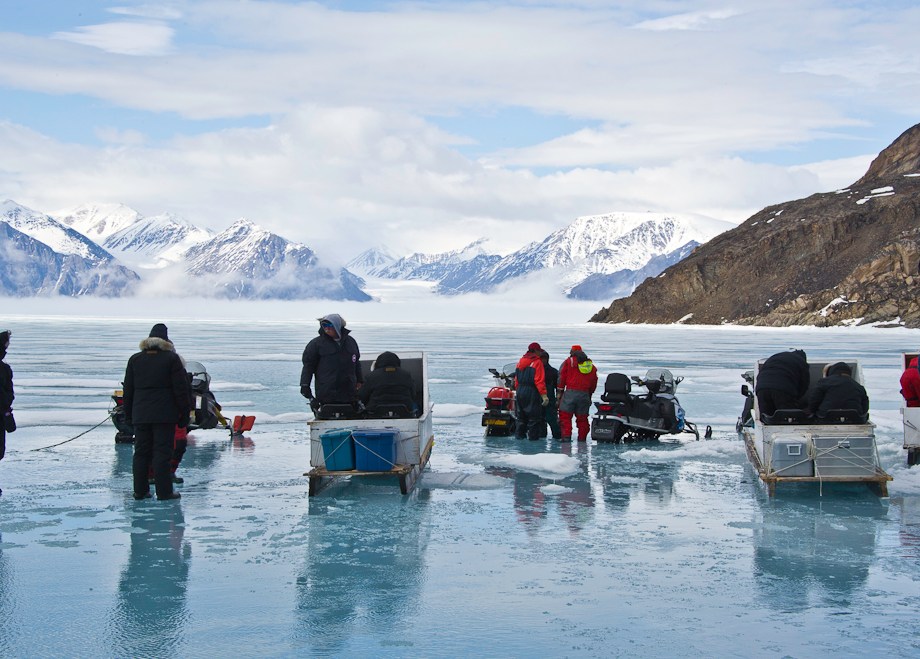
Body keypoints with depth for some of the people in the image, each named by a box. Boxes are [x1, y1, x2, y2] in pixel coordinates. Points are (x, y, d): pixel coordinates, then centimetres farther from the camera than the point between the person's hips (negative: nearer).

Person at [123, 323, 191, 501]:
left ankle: (140, 490, 10)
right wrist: (184, 415, 0)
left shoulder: (135, 360, 9)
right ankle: (164, 491, -3)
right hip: (165, 415, -4)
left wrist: (129, 414, 19)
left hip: (140, 415, 4)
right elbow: (181, 389, -5)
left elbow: (128, 390, 12)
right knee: (162, 452, -3)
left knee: (141, 452, 9)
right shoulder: (171, 359, -4)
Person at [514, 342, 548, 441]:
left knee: (521, 416, 14)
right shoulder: (537, 362, -8)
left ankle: (519, 435, 14)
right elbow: (539, 380, -16)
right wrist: (544, 395, -18)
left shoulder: (520, 361, 13)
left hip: (520, 391, 7)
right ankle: (533, 436, -2)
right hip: (532, 392, -7)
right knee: (534, 417, -1)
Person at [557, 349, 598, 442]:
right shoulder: (591, 366, 16)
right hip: (585, 394, 4)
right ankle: (582, 437, 12)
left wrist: (559, 392, 5)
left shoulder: (569, 362, 3)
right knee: (582, 417, 11)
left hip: (570, 392, -4)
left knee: (565, 415, -1)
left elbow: (562, 377, 0)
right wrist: (589, 394, 27)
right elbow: (594, 383, 19)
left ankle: (566, 436, -12)